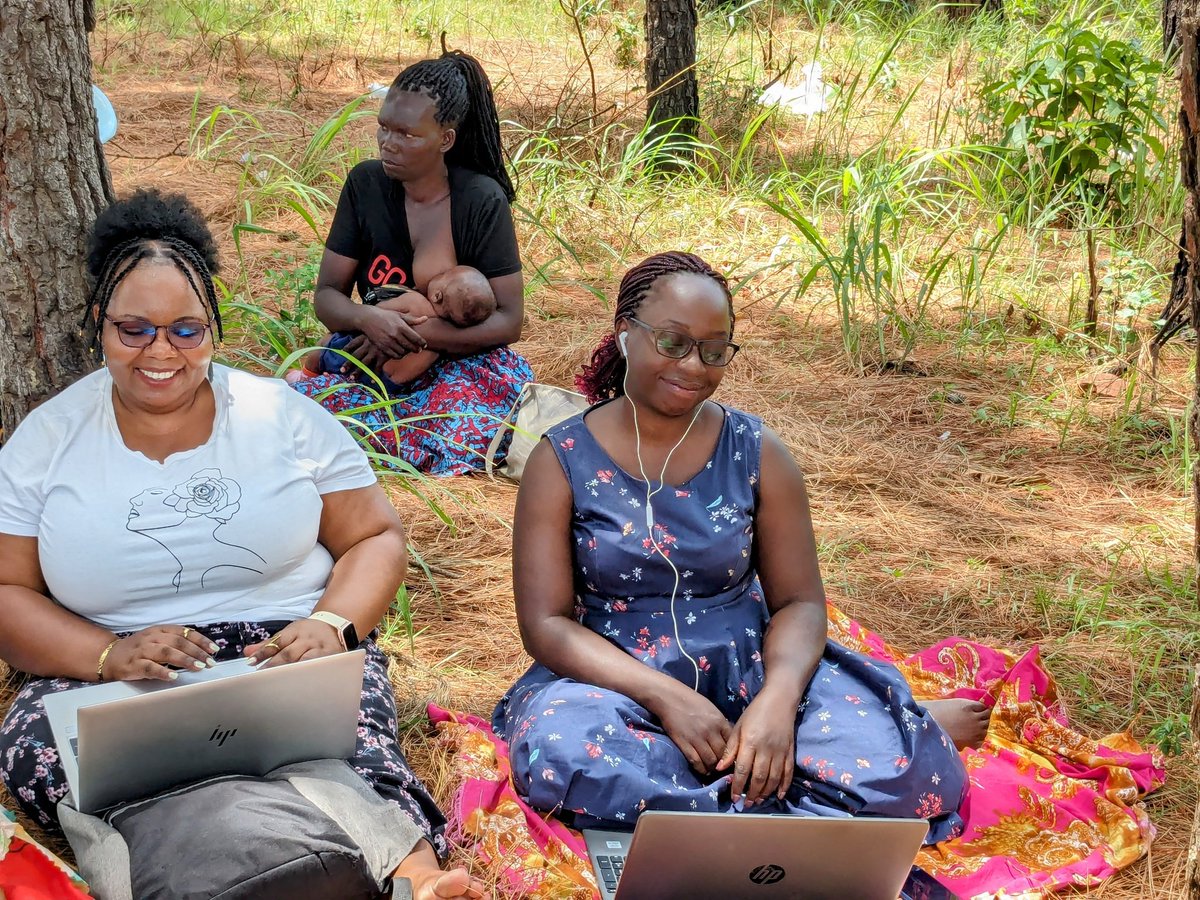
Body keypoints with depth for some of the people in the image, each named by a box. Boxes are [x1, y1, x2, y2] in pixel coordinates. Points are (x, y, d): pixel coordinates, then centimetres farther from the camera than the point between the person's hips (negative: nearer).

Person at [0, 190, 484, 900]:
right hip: (109, 678, 0)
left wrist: (332, 627, -12)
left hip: (287, 657, 0)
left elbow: (378, 537, 10)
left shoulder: (283, 415, 9)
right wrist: (111, 655, -15)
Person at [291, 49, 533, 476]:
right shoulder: (366, 184, 0)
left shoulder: (482, 200, -9)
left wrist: (416, 334, -21)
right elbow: (327, 295, 1)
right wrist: (367, 318, -23)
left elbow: (509, 321, -9)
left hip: (462, 362, 0)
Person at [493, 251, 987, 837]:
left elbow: (799, 602, 2)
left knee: (892, 759, -28)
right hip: (618, 683, -1)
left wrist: (778, 698, -21)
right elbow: (546, 622, -7)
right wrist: (665, 698, -22)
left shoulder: (757, 453, 3)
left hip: (745, 673, 1)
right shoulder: (562, 462, -2)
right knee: (563, 751, -38)